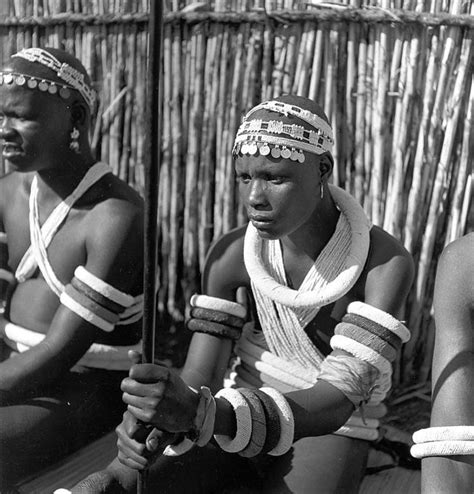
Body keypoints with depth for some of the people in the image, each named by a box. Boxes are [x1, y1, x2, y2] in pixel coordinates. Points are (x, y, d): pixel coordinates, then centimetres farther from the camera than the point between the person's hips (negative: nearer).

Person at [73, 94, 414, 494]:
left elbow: (339, 397, -28)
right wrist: (160, 423, -35)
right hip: (236, 418, 3)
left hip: (325, 436, -2)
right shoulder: (232, 255, -10)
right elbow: (197, 382, -11)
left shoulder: (386, 262, -19)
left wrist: (201, 413, -43)